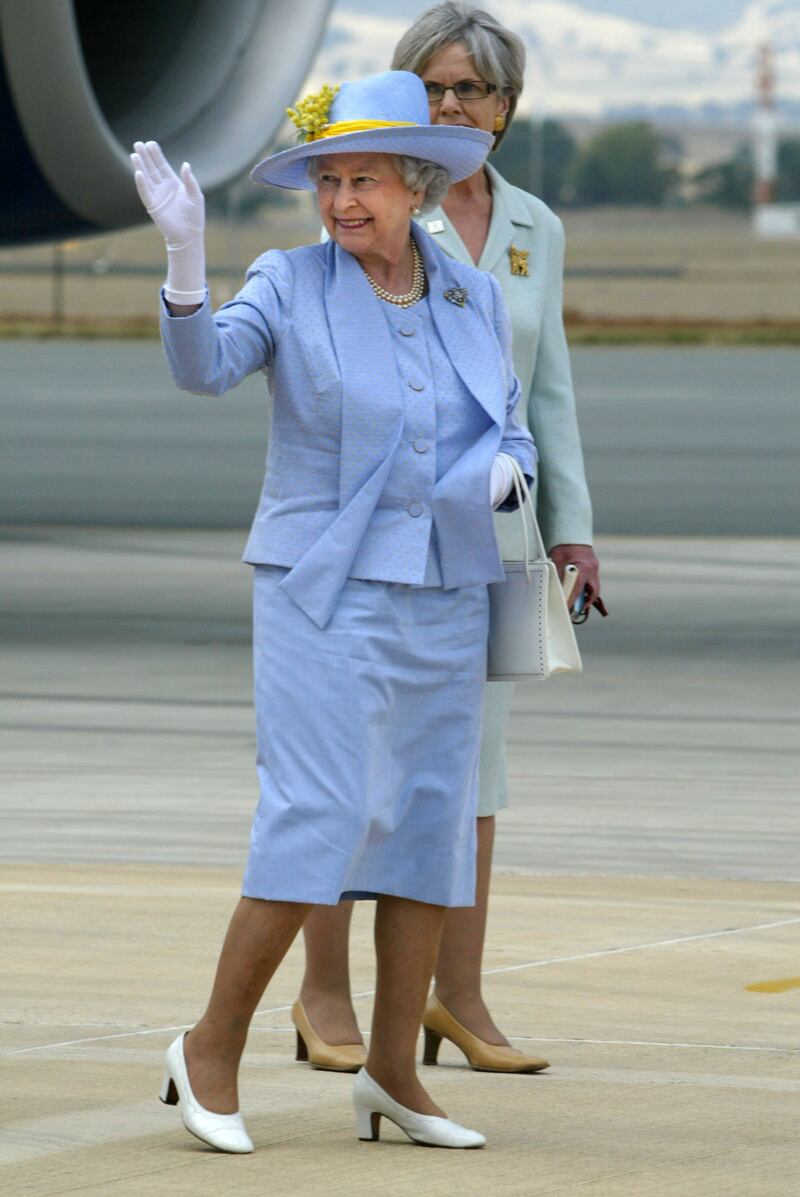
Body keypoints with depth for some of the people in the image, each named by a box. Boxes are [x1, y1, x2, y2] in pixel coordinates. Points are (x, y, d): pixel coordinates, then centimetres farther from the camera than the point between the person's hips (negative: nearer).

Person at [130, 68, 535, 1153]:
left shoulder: (474, 300, 6)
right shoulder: (292, 287, -6)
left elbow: (512, 438, 14)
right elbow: (204, 365, -24)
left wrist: (497, 475, -10)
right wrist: (184, 252, -40)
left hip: (443, 595, 5)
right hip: (325, 590, -5)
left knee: (432, 820, 4)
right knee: (321, 816, -14)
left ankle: (393, 1073, 11)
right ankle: (212, 1047, -2)